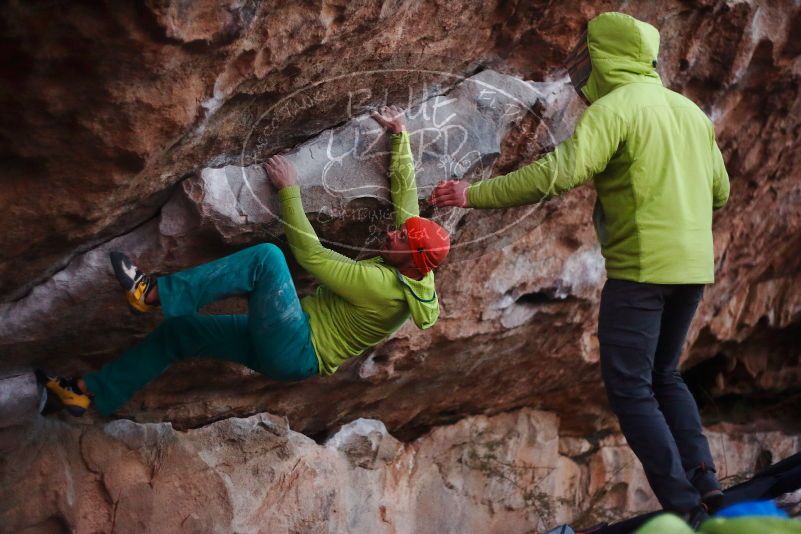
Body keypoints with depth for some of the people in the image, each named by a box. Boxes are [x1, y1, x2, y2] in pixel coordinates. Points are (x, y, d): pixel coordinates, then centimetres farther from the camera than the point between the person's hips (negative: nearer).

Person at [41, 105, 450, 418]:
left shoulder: (380, 284, -23)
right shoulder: (410, 278, 3)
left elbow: (309, 254, -19)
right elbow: (406, 190, 10)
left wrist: (288, 189, -14)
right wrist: (400, 135, 10)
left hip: (296, 352, -10)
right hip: (289, 350, 10)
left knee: (266, 257, -27)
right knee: (178, 330, 9)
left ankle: (152, 294, -23)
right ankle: (91, 393, 12)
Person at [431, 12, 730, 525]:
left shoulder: (613, 109, -11)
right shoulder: (691, 110, 13)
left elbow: (557, 173, -23)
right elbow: (719, 190, 18)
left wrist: (475, 194, -18)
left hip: (641, 268, -8)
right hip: (693, 266, 8)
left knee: (631, 389, 1)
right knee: (664, 375, 23)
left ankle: (683, 503, -3)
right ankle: (704, 478, 11)